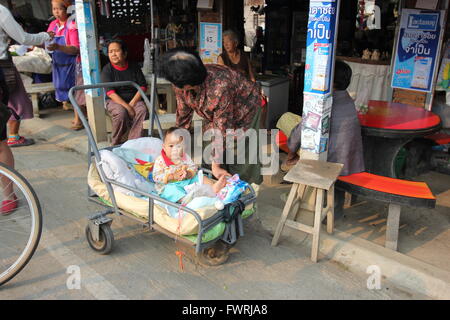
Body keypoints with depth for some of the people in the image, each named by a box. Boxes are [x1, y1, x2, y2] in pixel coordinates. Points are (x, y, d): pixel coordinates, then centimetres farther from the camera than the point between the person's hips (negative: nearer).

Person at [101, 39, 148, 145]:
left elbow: (143, 87, 0)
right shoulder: (107, 70, -4)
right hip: (114, 101, -2)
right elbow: (110, 93, -14)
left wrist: (132, 103, -16)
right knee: (121, 112, -35)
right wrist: (127, 107, -25)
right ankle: (116, 145, -17)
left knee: (142, 110, -31)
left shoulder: (134, 67, 4)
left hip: (134, 99, 2)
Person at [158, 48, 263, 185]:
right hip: (215, 114, 7)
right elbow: (183, 115, -5)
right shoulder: (180, 85, -22)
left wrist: (216, 165, -31)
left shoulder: (219, 88, -44)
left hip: (244, 109, -6)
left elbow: (222, 129, -37)